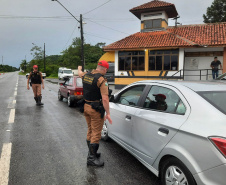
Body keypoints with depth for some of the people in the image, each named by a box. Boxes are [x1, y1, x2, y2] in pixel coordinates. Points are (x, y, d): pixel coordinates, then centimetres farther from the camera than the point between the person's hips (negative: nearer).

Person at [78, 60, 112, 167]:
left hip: (86, 106, 8)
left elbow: (80, 73, 31)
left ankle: (91, 153, 35)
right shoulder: (101, 80, -18)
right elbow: (105, 99, -24)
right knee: (96, 133, 1)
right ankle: (92, 158, 8)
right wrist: (107, 113, -19)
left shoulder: (86, 75, 5)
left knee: (90, 131, 21)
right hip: (96, 109, -8)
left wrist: (79, 68, 54)